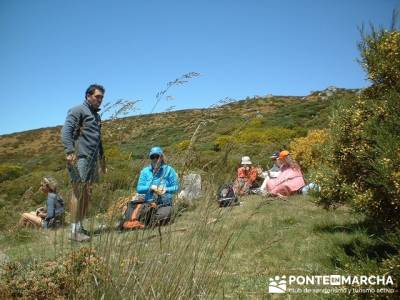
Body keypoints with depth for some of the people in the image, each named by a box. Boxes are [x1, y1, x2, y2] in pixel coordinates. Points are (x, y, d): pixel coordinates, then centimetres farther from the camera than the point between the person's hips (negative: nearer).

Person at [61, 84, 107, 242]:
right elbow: (66, 131, -13)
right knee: (78, 192, -10)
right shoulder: (78, 110, -1)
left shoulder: (96, 116, 25)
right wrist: (69, 152, -25)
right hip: (80, 157, -8)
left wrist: (102, 160, 31)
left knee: (87, 194, 8)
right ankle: (74, 230, -6)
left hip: (92, 159, 8)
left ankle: (80, 227, 16)